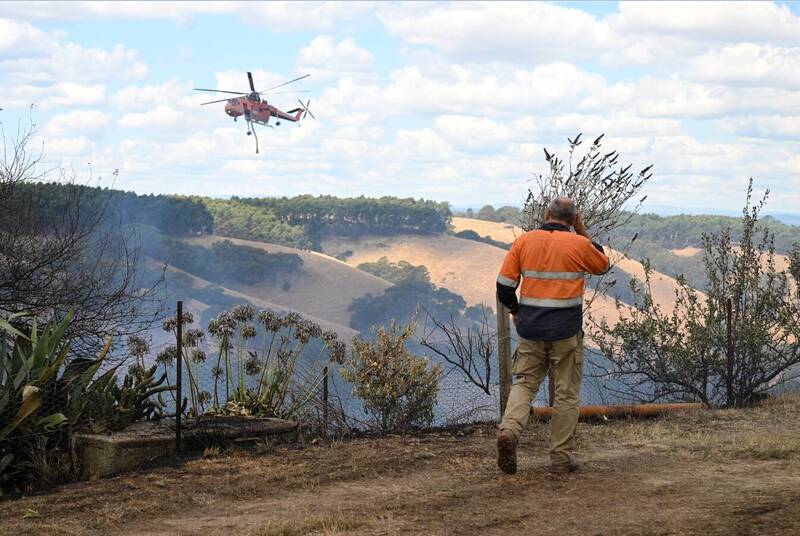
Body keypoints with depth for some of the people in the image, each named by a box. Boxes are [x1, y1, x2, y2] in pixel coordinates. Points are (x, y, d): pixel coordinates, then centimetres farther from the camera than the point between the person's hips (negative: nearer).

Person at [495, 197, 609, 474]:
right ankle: (561, 457, 9)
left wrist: (515, 310, 18)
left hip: (531, 328, 2)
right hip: (566, 331, -2)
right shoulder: (579, 244, -6)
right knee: (566, 393, 7)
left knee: (524, 382, 11)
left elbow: (504, 285, 1)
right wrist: (583, 232, 14)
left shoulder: (524, 241, 1)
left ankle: (509, 430, -16)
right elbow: (603, 265, 14)